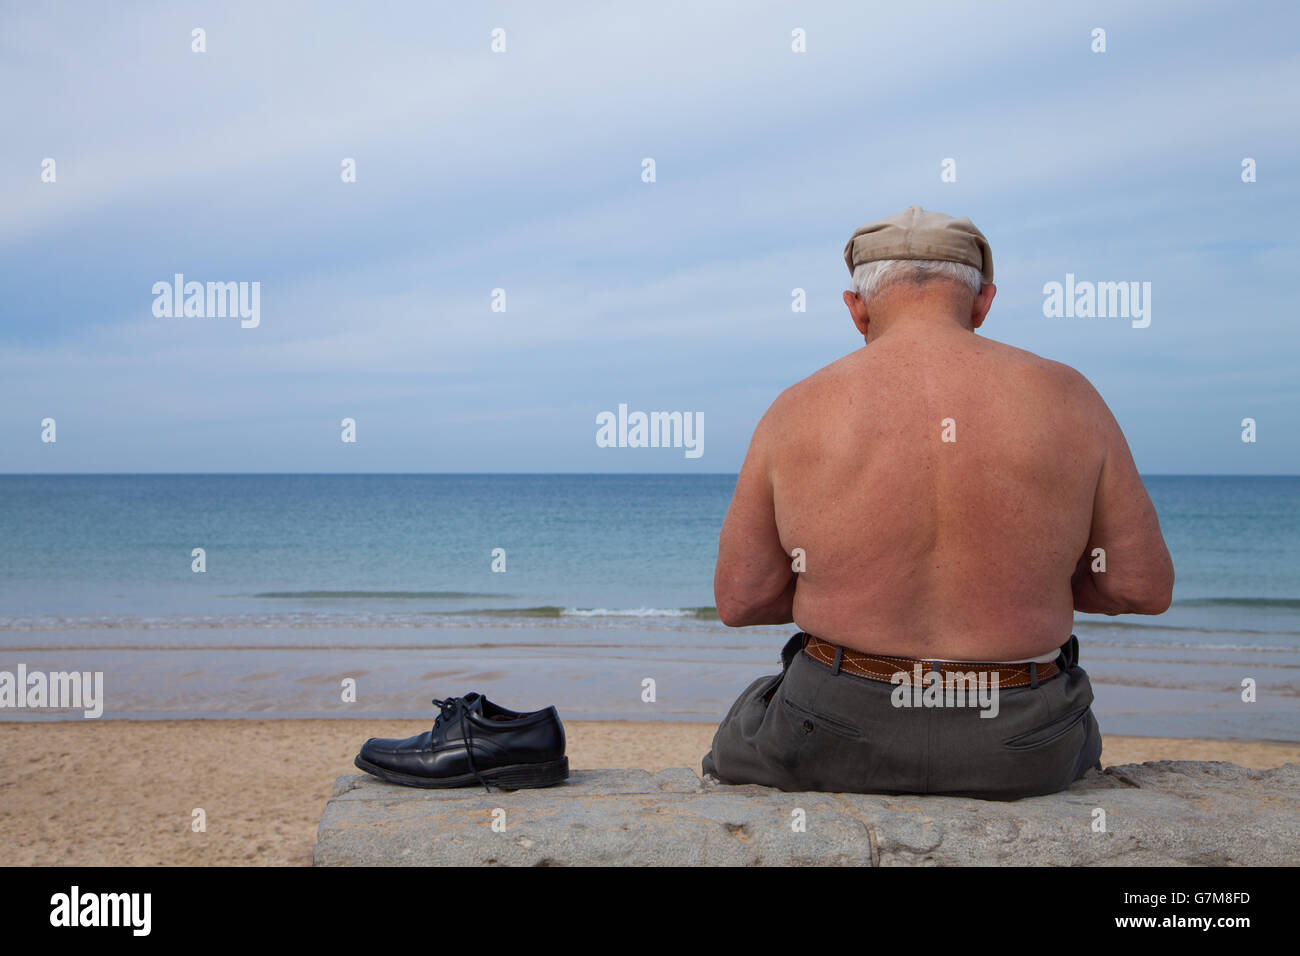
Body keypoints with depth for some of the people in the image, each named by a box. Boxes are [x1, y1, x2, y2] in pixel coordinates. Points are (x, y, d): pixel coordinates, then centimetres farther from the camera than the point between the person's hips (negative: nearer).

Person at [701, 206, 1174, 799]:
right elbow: (1145, 587, -2)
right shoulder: (1067, 399, -7)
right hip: (1019, 760, 1)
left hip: (838, 744, -1)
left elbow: (738, 600, -4)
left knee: (737, 742, 34)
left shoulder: (797, 412, -8)